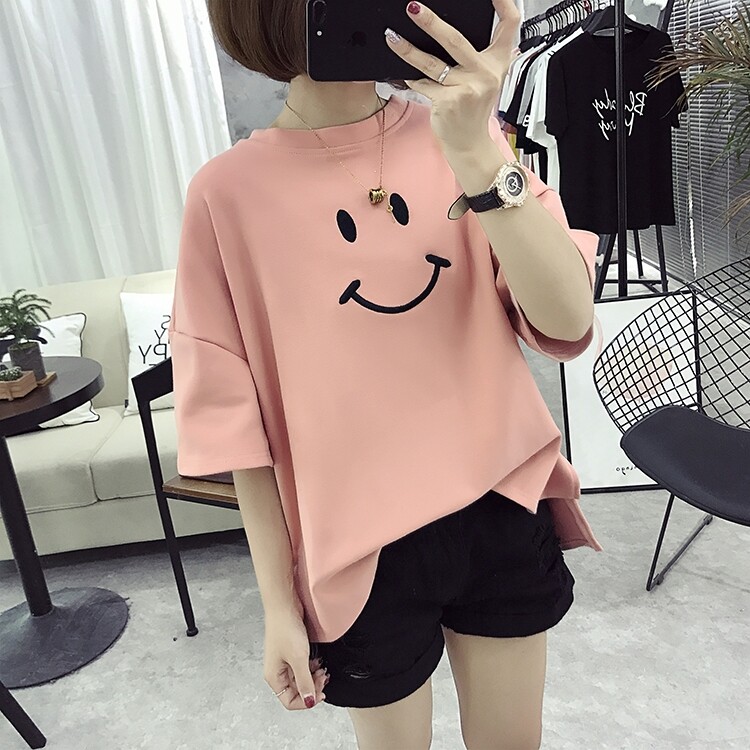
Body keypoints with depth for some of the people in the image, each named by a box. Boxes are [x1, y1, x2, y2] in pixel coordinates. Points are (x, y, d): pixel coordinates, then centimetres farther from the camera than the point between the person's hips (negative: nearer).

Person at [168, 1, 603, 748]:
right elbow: (238, 420, -6)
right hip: (363, 549, -2)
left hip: (505, 512, 3)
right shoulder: (228, 192, -11)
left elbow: (568, 321, -13)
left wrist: (477, 157, -26)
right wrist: (278, 602, -1)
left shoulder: (460, 133, -4)